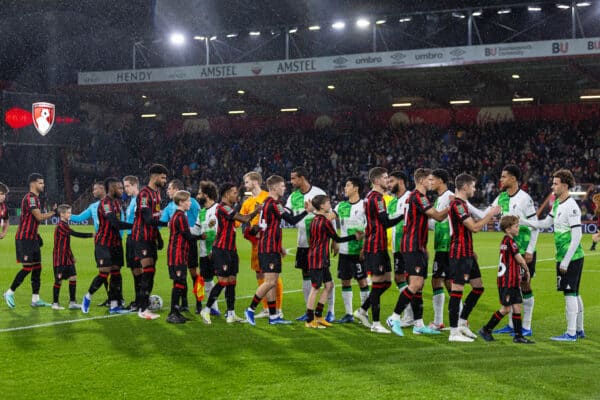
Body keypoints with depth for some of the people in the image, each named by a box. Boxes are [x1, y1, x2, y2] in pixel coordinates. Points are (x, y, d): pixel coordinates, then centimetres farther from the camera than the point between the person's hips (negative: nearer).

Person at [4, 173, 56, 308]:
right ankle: (10, 293, 4)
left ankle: (35, 299, 9)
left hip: (32, 238, 10)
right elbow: (39, 217, -21)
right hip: (24, 238, -10)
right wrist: (53, 213, -10)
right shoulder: (30, 198, -15)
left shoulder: (35, 198, 16)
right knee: (27, 268, -9)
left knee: (37, 268, 7)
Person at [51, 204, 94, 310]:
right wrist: (91, 235, -25)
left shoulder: (65, 225, 14)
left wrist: (71, 256, 21)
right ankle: (55, 303, 10)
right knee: (58, 280, -1)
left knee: (73, 277, 2)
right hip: (59, 258, -9)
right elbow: (75, 234, -24)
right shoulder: (61, 226, -16)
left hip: (67, 258, 9)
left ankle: (72, 302, 5)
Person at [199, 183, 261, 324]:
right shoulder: (223, 208, -16)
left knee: (232, 281, 8)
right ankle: (206, 310, 4)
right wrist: (257, 211, -4)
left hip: (230, 249, 10)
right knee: (223, 281, -7)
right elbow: (244, 219, -17)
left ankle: (231, 314, 12)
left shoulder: (228, 208, 16)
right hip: (221, 250, -10)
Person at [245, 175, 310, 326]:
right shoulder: (273, 204, -15)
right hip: (269, 249, -10)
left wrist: (279, 247, 26)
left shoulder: (267, 203, 16)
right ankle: (250, 310, -4)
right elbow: (292, 220, -15)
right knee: (270, 282, -11)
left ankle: (273, 316, 12)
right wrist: (307, 211, -4)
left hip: (272, 249, 10)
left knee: (272, 282, 10)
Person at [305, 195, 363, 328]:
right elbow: (337, 239, -8)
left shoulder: (315, 220, 12)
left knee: (329, 284, 14)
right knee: (315, 288, -5)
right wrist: (355, 236, -3)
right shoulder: (325, 221, -15)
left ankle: (318, 316, 16)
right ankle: (310, 320, 0)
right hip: (318, 259, -9)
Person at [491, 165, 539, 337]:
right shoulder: (502, 197, 7)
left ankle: (526, 327, 5)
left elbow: (535, 225, -11)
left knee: (525, 286, -1)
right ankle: (511, 325, 19)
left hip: (524, 250, -7)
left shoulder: (524, 198, -13)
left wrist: (530, 250, -14)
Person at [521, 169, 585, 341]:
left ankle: (571, 333, -2)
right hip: (563, 257, 9)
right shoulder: (557, 204, 12)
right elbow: (545, 223, 20)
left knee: (570, 293, -6)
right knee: (574, 294, 15)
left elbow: (577, 235, -19)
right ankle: (579, 330, 24)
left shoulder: (571, 206, -17)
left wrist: (566, 261, -19)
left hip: (571, 257, -9)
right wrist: (521, 222, 11)